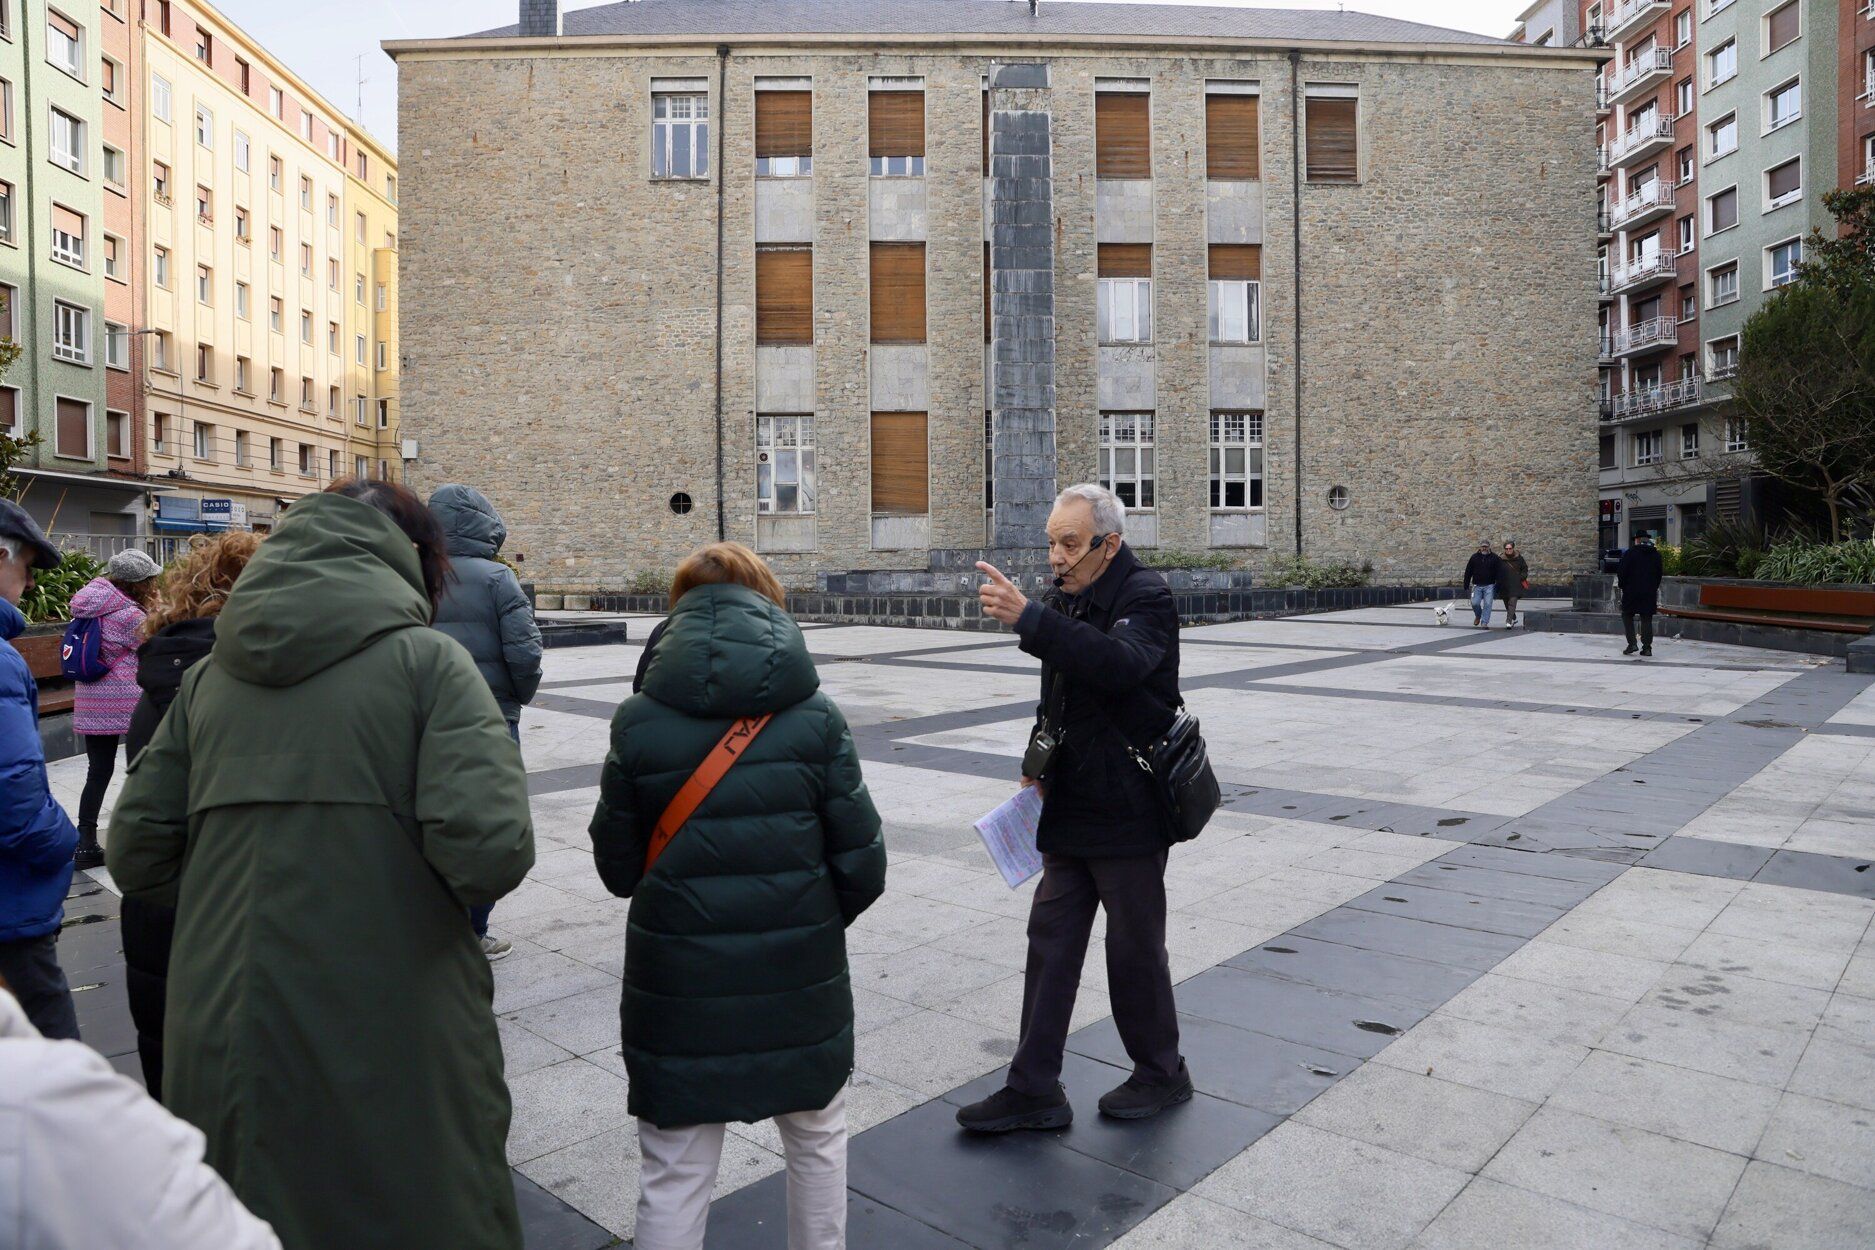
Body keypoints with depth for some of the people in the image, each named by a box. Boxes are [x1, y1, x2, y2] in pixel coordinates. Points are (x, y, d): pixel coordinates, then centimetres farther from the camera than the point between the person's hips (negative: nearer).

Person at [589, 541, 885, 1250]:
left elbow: (618, 869, -1)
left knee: (674, 1177, 15)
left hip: (679, 985, 0)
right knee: (816, 1138, 25)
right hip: (799, 979, 1)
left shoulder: (638, 723, -8)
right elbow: (862, 868, -7)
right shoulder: (814, 718, -9)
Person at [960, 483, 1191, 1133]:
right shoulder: (1069, 599, 11)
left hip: (1128, 811, -8)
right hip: (1072, 810, 8)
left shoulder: (1146, 596, -14)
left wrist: (1028, 618, -43)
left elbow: (1119, 664, -37)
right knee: (1051, 942, 10)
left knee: (1135, 948, 7)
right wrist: (1041, 760, 12)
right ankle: (1034, 1090, 19)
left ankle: (1161, 1073, 31)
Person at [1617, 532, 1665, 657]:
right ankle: (1647, 647, 3)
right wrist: (1654, 588, 19)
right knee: (1647, 619, 5)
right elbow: (1659, 573, 11)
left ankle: (1632, 643, -3)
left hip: (1632, 591, -4)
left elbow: (1622, 572, -8)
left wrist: (1622, 586, 6)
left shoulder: (1630, 553, -8)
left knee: (1627, 616, 7)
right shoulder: (1656, 554, 7)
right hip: (1650, 593, 4)